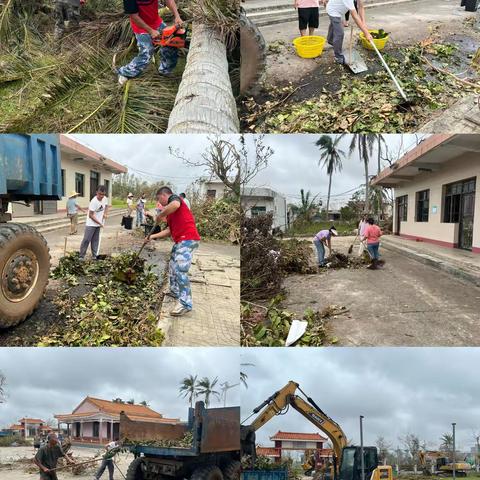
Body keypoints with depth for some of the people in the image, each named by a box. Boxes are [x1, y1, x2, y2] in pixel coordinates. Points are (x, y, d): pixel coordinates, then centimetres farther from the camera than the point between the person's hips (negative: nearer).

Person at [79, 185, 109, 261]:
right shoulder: (94, 201, -24)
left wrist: (105, 213, -1)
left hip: (98, 224, 6)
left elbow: (106, 206, 19)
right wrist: (99, 223, -19)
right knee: (86, 240, -6)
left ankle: (94, 256, 20)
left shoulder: (105, 199, -5)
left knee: (95, 240, 13)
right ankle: (81, 256, 0)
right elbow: (91, 215, -21)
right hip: (91, 224, -6)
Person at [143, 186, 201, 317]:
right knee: (172, 266, 23)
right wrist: (153, 236, 25)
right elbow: (169, 231, 27)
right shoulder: (170, 212, 26)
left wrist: (160, 216, -17)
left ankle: (186, 303, -18)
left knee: (180, 269, -17)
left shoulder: (174, 198, -2)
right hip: (179, 241, 11)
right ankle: (175, 291, 41)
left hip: (188, 239, -11)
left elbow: (175, 205, -29)